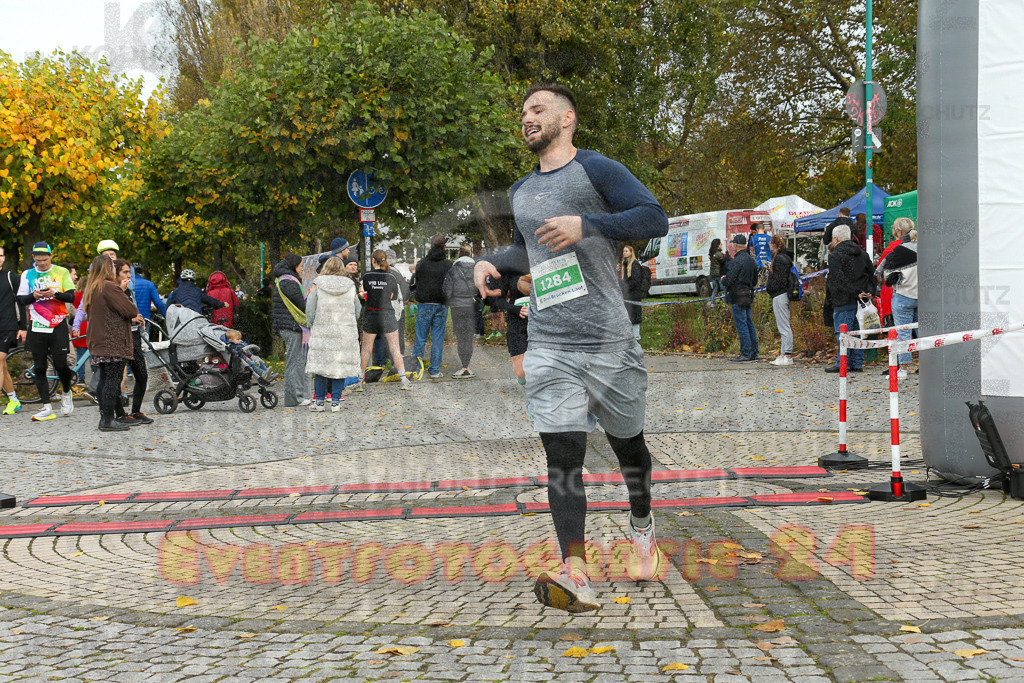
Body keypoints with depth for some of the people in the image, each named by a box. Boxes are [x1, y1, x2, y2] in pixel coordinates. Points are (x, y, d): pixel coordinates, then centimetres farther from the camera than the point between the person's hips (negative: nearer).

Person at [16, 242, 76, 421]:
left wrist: (55, 293, -19)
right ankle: (47, 407, 4)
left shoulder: (62, 272, 3)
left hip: (58, 325, -2)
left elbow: (71, 297, -2)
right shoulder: (27, 275, 9)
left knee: (60, 364, -7)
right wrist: (34, 296, -14)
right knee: (39, 368, 0)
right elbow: (20, 299, 7)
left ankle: (66, 393, 23)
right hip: (37, 326, 2)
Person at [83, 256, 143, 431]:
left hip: (98, 344, 9)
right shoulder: (110, 287, -14)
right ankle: (108, 420, -6)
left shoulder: (92, 289, 16)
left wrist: (131, 318, 16)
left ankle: (104, 418, 16)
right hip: (113, 344, -9)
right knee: (113, 380, -6)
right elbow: (130, 310, -15)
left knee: (105, 380, 13)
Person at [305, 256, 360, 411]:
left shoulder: (318, 284, 0)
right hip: (345, 332, 0)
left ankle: (320, 401, 8)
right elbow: (357, 309, 8)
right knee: (340, 364, 4)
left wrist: (313, 325, 11)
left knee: (321, 363, 7)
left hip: (322, 330, 0)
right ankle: (335, 401, 2)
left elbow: (310, 308, 0)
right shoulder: (350, 286, 4)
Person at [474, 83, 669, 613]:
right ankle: (576, 576, -18)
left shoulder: (595, 170, -1)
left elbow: (656, 219, -11)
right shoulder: (520, 192, 19)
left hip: (608, 342, -4)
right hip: (548, 347, 4)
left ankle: (641, 526, 43)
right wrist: (491, 263, 14)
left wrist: (586, 225, -20)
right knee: (562, 455, -11)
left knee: (626, 443, 13)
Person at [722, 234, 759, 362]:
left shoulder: (736, 261, -17)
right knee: (750, 324, 13)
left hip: (738, 297, -9)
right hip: (749, 297, 9)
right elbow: (755, 281, 19)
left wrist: (723, 280, 3)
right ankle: (754, 353, 16)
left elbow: (729, 280, -18)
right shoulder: (751, 260, 12)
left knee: (741, 325, -6)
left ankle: (745, 354, -6)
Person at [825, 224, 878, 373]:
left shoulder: (835, 256, -9)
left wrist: (855, 293, -20)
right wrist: (871, 291, 8)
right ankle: (857, 364, 14)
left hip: (845, 301, -7)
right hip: (860, 300, 7)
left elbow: (839, 280, -21)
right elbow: (872, 273, 17)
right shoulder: (861, 253, 15)